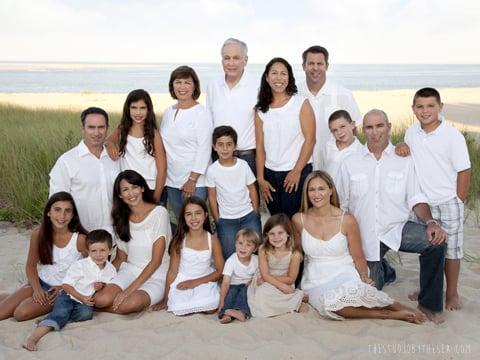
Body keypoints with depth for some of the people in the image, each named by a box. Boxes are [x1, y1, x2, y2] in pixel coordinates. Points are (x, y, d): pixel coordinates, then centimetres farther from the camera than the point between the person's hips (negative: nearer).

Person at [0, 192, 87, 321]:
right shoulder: (38, 234, -12)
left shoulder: (79, 239, -21)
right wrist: (37, 289, -16)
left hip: (65, 288, -4)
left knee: (22, 313, -24)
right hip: (40, 282, 4)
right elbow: (31, 265, 0)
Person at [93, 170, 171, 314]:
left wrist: (129, 290, -16)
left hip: (155, 276, -4)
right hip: (129, 271, 4)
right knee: (101, 299, -27)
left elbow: (156, 261, -12)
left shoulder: (158, 213, -10)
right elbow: (120, 258, 11)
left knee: (132, 303, -34)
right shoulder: (121, 218, 9)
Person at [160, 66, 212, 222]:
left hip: (194, 182, -5)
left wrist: (192, 180, -15)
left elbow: (204, 149, -12)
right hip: (171, 180, 6)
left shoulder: (201, 112, -7)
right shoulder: (168, 112, 11)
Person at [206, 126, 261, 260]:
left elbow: (252, 189, 3)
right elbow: (212, 197, -1)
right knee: (230, 255, -5)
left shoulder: (243, 165, -7)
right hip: (226, 219, -1)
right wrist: (218, 221, 1)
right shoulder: (212, 170, -10)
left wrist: (255, 214, 3)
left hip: (248, 215, 1)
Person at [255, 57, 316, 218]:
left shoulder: (301, 103, -2)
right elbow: (260, 146, 6)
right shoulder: (261, 110, 8)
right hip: (270, 174, 4)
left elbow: (310, 140, -6)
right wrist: (260, 179, 1)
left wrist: (297, 171, -11)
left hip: (297, 172, -3)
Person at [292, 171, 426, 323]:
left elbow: (358, 257, 2)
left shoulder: (347, 220, -7)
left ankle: (398, 307, -12)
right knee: (328, 303, -34)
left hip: (344, 275, -1)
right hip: (316, 281, 1)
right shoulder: (299, 220, -3)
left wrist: (364, 276, -15)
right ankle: (388, 314, -18)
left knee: (353, 291, -38)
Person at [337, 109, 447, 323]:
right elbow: (342, 205, 7)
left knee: (435, 241, -29)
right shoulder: (350, 163, 2)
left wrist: (430, 222, -21)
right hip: (365, 235, 1)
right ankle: (384, 271, 45)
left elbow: (416, 199, -3)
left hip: (397, 229, -1)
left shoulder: (403, 160, 0)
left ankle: (429, 304, -10)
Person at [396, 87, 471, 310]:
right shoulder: (412, 132, 1)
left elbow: (464, 171, -9)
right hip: (423, 202, 4)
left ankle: (452, 293, 22)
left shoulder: (452, 135, -13)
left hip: (448, 203, -4)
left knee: (451, 249, 8)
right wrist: (403, 147, -6)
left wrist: (459, 203, -8)